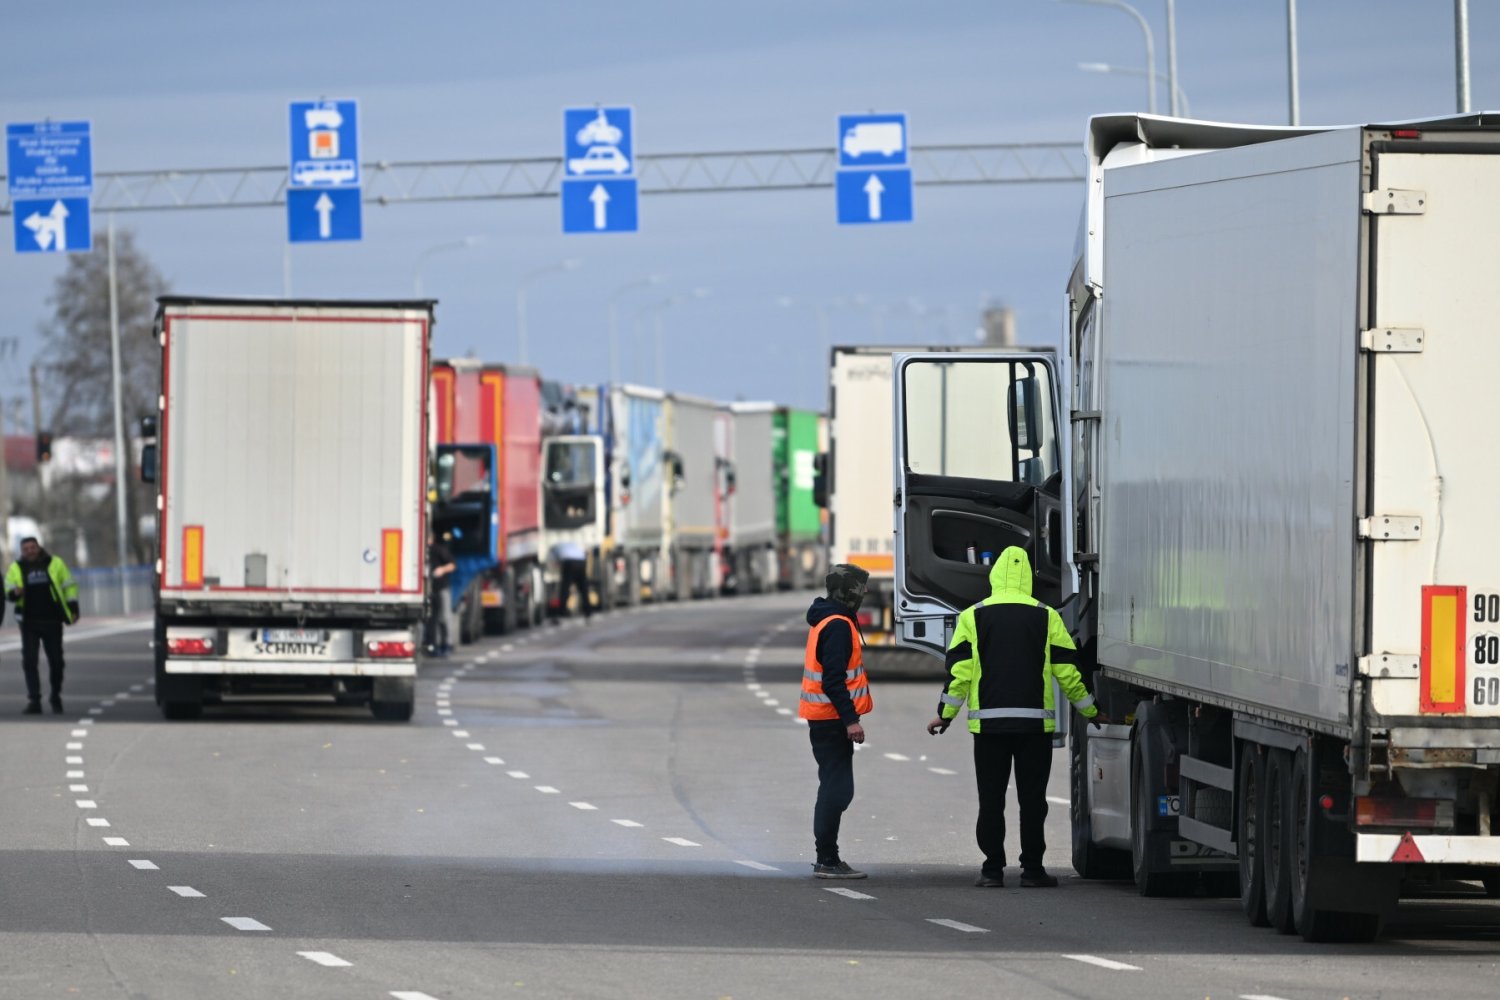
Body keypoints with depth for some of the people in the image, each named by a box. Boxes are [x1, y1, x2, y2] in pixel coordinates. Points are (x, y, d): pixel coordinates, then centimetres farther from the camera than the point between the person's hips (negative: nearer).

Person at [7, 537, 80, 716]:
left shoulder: (55, 564, 2)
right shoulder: (16, 568, 4)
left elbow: (69, 587, 6)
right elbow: (9, 592, 2)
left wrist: (73, 609, 0)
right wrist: (15, 593, -22)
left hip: (52, 621, 0)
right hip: (29, 623, 0)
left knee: (56, 661, 5)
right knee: (29, 661, -7)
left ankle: (56, 699, 21)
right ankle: (34, 701, -6)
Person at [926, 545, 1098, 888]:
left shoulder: (973, 617, 3)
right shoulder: (1047, 618, 3)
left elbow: (959, 671, -1)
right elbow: (1068, 672, 5)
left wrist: (945, 715, 8)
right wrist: (1091, 710, 17)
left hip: (989, 723, 0)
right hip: (1036, 722, 0)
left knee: (991, 799, 5)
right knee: (1032, 799, 4)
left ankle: (992, 869, 3)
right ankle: (1032, 869, 3)